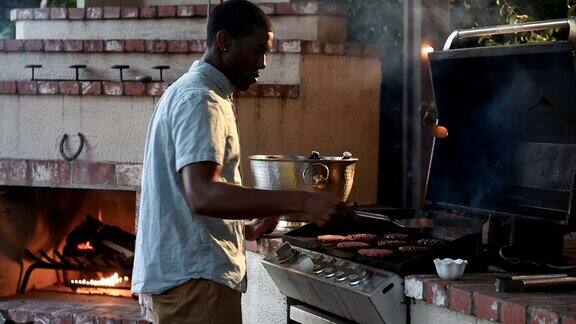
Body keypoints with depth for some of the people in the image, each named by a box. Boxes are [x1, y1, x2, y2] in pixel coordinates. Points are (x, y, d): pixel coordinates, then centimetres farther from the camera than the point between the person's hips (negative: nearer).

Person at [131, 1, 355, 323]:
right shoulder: (199, 99, -14)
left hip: (179, 270, 11)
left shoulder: (188, 91, 19)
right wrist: (301, 201, -33)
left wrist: (244, 229, 17)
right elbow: (202, 196, -28)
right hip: (195, 275, -11)